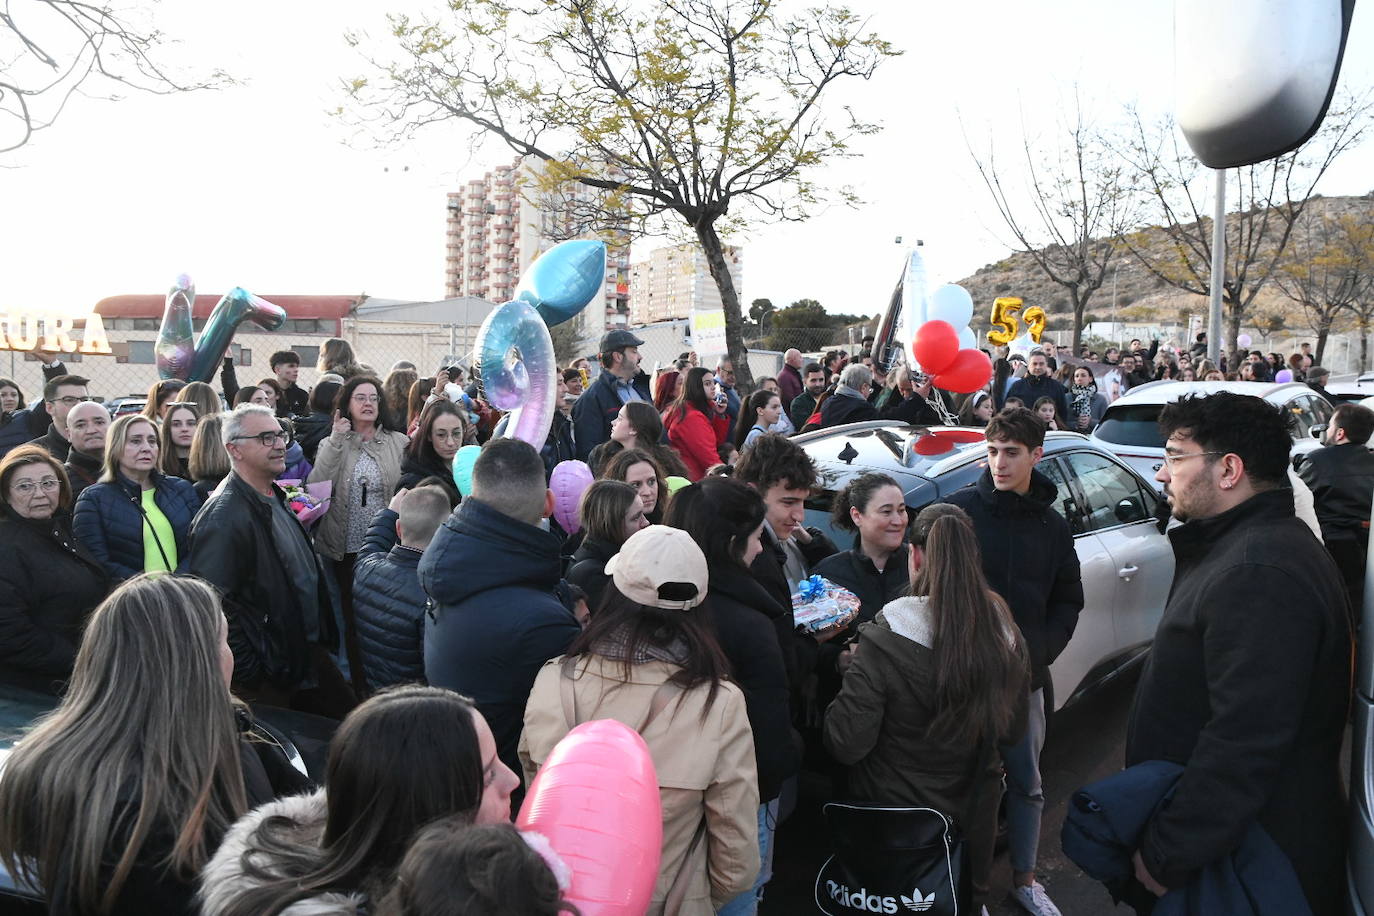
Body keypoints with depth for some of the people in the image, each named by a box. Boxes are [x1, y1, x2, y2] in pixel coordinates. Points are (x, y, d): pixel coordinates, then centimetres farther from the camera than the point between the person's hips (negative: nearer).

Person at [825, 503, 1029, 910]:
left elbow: (846, 746, -20)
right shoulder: (1004, 631, -11)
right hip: (975, 818, 4)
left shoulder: (884, 642, -25)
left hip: (899, 823, -3)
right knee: (968, 897, 27)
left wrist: (849, 670, -7)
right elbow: (1010, 730, 2)